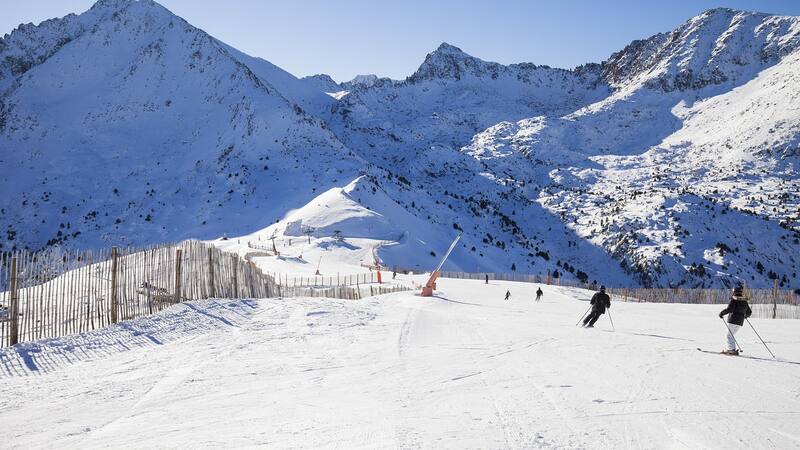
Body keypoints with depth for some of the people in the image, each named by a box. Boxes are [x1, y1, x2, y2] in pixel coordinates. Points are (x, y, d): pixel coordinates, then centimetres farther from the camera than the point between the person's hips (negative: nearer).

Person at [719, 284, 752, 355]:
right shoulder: (744, 301, 13)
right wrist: (745, 316, 40)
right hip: (740, 322, 8)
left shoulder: (734, 300, -9)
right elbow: (749, 312, 20)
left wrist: (722, 313, -6)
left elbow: (729, 309, -19)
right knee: (730, 335, 16)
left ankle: (732, 349, -13)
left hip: (733, 320, -8)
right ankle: (731, 349, 12)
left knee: (729, 335, -4)